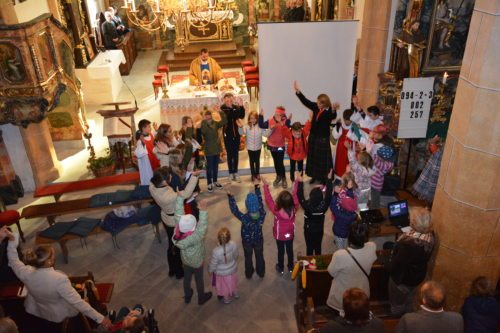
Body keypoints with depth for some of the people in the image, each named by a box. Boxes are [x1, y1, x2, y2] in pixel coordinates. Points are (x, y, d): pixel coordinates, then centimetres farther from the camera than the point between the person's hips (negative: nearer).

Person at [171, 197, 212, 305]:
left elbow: (179, 212, -30)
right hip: (196, 262, -5)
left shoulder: (179, 227, -32)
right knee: (199, 279, 23)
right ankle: (201, 298, 49)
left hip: (185, 260, 5)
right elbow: (202, 226, -51)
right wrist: (203, 210, -63)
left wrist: (180, 196, -32)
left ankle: (187, 296, 55)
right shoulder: (195, 237, -45)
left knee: (187, 277, 29)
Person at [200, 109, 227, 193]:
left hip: (216, 147, 4)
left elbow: (224, 121, -11)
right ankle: (209, 183, 14)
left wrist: (221, 112, -21)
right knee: (209, 167, 2)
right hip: (209, 149, -4)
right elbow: (203, 131, -31)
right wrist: (205, 121, -33)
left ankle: (215, 181, 30)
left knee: (216, 166, 15)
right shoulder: (203, 125, -10)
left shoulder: (215, 123, 1)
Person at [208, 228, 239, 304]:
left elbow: (213, 264, -22)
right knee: (232, 282, 33)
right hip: (232, 269, 3)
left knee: (224, 285, 27)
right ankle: (235, 294, 59)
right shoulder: (233, 245, -30)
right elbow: (236, 256, -8)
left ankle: (226, 299, 53)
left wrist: (210, 270, 1)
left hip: (221, 273, -3)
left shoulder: (216, 252, -40)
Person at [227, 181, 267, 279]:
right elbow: (260, 201, -19)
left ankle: (249, 274, 51)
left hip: (247, 241, -1)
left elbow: (234, 209, -26)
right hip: (258, 240, 2)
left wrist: (230, 196, -22)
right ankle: (261, 272, 52)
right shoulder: (262, 214, -32)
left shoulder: (244, 218, -39)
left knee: (248, 258, 26)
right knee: (259, 256, 28)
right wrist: (257, 187, -10)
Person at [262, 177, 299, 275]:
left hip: (279, 236, -2)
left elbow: (269, 199, -28)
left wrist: (266, 186, -23)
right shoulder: (294, 208, -29)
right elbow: (295, 195, -17)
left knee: (281, 251, 21)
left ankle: (281, 269, 42)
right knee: (290, 250, 24)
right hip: (290, 234, 2)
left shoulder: (276, 211, -36)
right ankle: (291, 267, 46)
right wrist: (297, 182, -9)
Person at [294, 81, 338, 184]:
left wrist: (333, 109, -67)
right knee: (312, 156, 16)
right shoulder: (315, 107, -5)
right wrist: (298, 90, -3)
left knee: (322, 158, 4)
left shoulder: (329, 112, -22)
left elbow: (333, 116, -44)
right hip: (313, 136, 6)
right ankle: (315, 175, 32)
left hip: (323, 139, -6)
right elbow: (305, 101, 2)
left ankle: (324, 177, 20)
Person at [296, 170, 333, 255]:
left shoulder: (307, 206, -34)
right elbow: (329, 194, -15)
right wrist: (330, 179, -10)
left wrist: (300, 182, -22)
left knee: (309, 248, 17)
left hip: (309, 231, -2)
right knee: (318, 247, 22)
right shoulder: (324, 205, -27)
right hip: (319, 230, 2)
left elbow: (300, 197, -23)